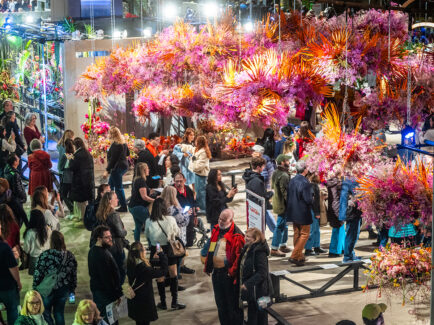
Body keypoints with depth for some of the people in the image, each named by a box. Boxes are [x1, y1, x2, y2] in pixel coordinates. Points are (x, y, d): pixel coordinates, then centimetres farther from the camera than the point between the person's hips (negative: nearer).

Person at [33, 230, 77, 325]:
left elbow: (38, 274, -14)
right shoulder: (70, 256, -6)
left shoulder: (45, 255, -19)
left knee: (46, 313, 14)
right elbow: (74, 275, 2)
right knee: (59, 313, 17)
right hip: (64, 289, 4)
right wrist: (72, 289, 14)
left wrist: (35, 289, -2)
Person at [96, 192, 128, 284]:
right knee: (120, 271, 3)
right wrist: (125, 231, 2)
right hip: (116, 247, -8)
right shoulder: (114, 215, -21)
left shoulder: (100, 214, 3)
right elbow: (120, 233, -23)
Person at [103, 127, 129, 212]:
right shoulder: (123, 143, 8)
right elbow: (127, 153, 21)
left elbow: (112, 159, -23)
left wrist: (107, 170, -21)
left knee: (118, 187, -2)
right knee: (110, 184, 22)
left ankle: (123, 207, 3)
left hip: (117, 167, -10)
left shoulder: (115, 145, -20)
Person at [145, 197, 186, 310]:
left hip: (155, 249, 0)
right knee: (173, 274, 14)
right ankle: (174, 302, 15)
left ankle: (163, 302, 18)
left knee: (160, 276, 11)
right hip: (169, 249, 0)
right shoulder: (171, 219, -14)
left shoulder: (149, 221, -14)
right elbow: (177, 233, 1)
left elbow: (147, 235, 2)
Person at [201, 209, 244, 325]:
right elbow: (209, 250, 19)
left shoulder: (236, 235, -15)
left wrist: (232, 272, -21)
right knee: (220, 302, 17)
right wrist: (207, 266, 15)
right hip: (216, 272, 8)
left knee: (233, 303, 1)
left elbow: (239, 256, -19)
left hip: (228, 273, -7)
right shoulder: (216, 231, 10)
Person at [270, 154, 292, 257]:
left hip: (277, 202, 10)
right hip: (283, 204, -10)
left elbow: (272, 187, 18)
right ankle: (274, 249, 3)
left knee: (284, 225, 21)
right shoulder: (284, 176, -23)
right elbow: (285, 192, -24)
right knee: (280, 226, -2)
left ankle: (283, 245, 31)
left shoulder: (275, 173, 8)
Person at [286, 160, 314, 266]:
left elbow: (288, 197, 7)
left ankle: (299, 256, 26)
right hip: (303, 214, -7)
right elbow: (309, 200, -21)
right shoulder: (305, 183, -21)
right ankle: (294, 256, -4)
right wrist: (312, 198, -1)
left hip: (293, 213, 8)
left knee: (297, 234, 17)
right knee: (304, 234, 3)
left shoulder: (291, 181, 1)